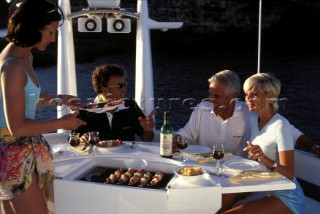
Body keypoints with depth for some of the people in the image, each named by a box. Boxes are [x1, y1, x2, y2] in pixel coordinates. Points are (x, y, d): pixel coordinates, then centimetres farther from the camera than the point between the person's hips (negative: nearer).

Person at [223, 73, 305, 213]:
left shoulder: (281, 126, -16)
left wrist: (264, 159, -34)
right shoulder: (253, 120, 5)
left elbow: (289, 174, -18)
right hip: (263, 191, 7)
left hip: (286, 198, -7)